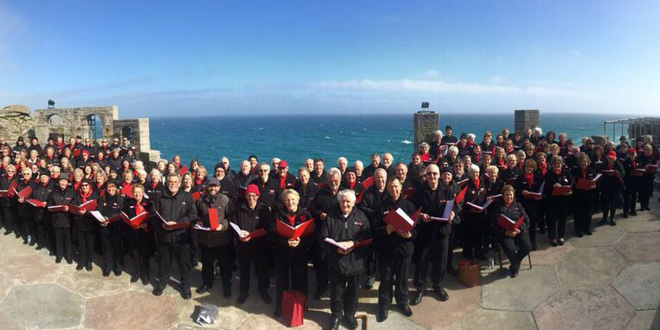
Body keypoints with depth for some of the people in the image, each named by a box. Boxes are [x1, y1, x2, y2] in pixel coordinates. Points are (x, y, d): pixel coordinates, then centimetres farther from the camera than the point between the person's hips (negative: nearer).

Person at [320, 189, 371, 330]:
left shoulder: (361, 216, 1)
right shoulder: (331, 217, -2)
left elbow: (367, 236, -5)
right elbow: (323, 238, -6)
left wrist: (353, 243, -20)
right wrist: (336, 249, -20)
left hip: (355, 260, 1)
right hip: (336, 260, -1)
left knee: (352, 289, 15)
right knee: (336, 289, 10)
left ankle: (350, 314, 34)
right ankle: (336, 314, 30)